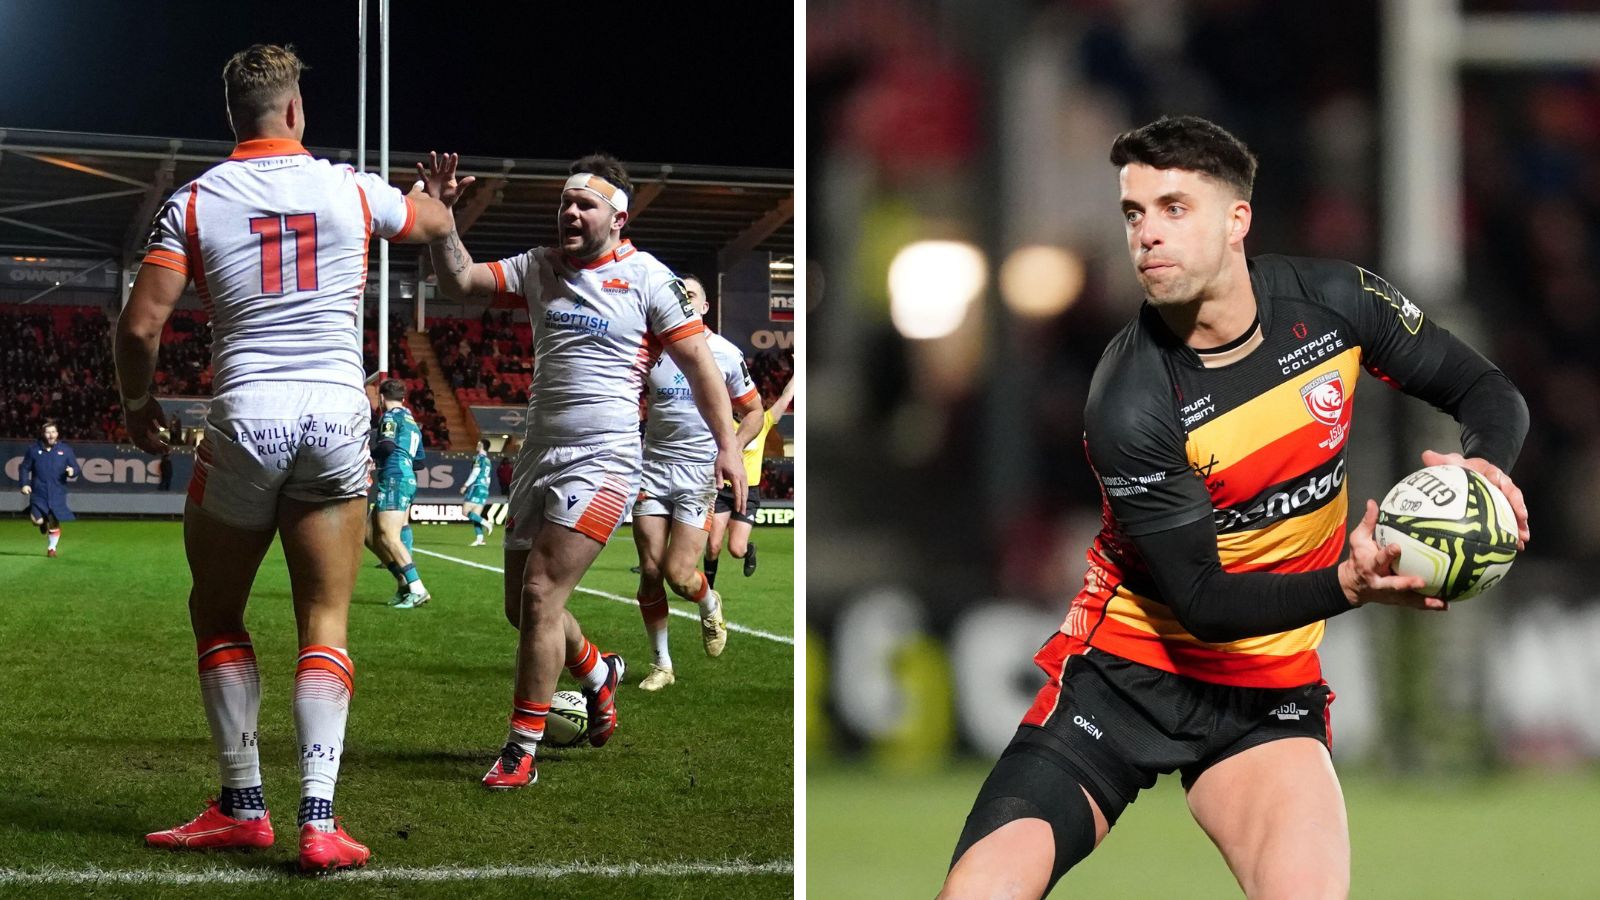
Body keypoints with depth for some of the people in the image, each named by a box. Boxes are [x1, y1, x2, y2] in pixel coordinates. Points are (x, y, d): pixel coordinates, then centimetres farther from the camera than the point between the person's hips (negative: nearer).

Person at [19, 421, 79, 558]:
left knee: (54, 522, 1)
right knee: (38, 521, -12)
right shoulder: (34, 450, 1)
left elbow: (75, 468, 7)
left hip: (57, 494, 0)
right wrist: (25, 484, -4)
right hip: (38, 493, 0)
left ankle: (52, 548, 22)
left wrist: (72, 472, -16)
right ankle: (43, 524, 26)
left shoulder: (65, 450, 2)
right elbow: (25, 468, 8)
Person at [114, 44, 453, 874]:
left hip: (244, 422, -1)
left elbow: (141, 323, -7)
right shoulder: (351, 190, 4)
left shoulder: (194, 201, -1)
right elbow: (436, 223, 26)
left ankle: (242, 809, 16)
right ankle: (319, 821, -7)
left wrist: (136, 403, 13)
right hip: (337, 419, 1)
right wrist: (438, 199, 51)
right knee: (325, 624, 5)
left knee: (217, 612, 17)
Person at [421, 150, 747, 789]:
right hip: (539, 453, 6)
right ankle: (599, 674, 41)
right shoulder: (539, 268, 10)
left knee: (540, 595, -15)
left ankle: (521, 751, -7)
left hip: (602, 460, -6)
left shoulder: (647, 276, -3)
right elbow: (459, 282, 4)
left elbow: (696, 359, -2)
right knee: (523, 607, 10)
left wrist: (727, 443, -7)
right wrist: (440, 215, -9)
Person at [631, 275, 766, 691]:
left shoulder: (726, 354, 0)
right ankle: (661, 664, 11)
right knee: (650, 571, -2)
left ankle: (710, 606, 25)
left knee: (678, 574, -11)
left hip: (700, 470, -2)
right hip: (654, 466, 2)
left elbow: (753, 411, 10)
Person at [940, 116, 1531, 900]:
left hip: (1267, 693, 2)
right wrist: (1349, 584, -33)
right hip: (1122, 677, -2)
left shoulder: (1332, 300, -7)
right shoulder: (1129, 403, -19)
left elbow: (1487, 391, 5)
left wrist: (1483, 465, -19)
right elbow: (1201, 601, -18)